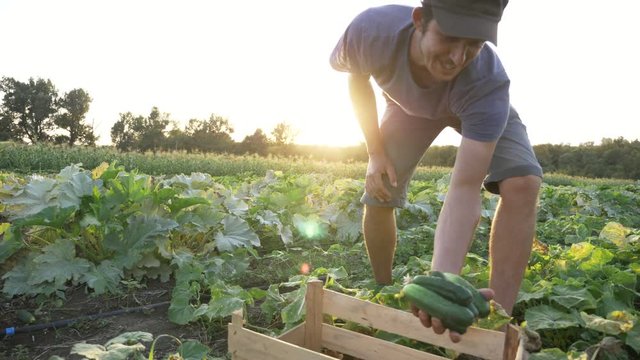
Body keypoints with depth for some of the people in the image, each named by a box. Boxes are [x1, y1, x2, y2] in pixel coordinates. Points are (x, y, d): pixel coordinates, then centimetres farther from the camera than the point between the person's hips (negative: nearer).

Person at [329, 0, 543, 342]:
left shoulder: (487, 84, -43)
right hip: (409, 103, 2)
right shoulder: (371, 30, -39)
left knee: (522, 184, -27)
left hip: (480, 107, -1)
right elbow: (357, 78, -14)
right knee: (377, 199, -5)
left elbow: (465, 191, -48)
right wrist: (376, 152, -18)